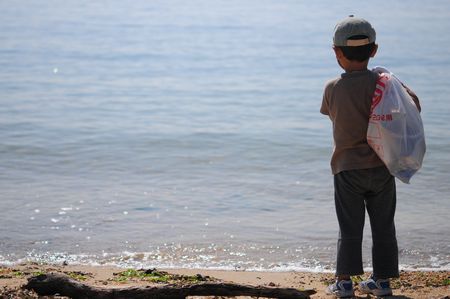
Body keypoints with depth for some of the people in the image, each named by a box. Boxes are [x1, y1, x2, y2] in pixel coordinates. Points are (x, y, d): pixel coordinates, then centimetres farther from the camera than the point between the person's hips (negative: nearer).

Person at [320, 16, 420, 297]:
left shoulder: (332, 88, -6)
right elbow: (413, 102, -12)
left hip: (347, 169, -1)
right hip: (382, 166, 1)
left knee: (350, 228, 7)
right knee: (384, 226, 11)